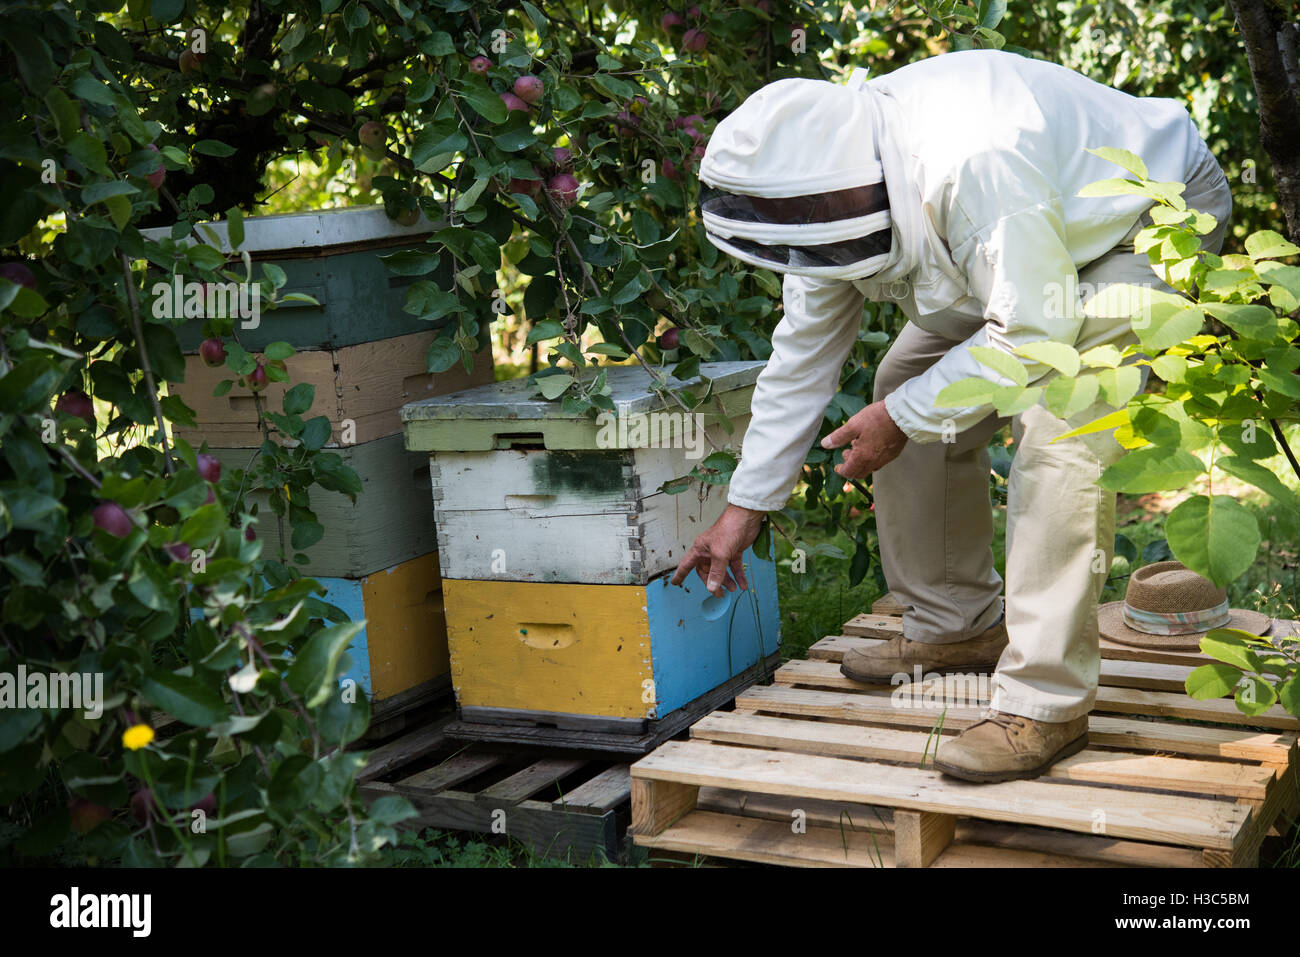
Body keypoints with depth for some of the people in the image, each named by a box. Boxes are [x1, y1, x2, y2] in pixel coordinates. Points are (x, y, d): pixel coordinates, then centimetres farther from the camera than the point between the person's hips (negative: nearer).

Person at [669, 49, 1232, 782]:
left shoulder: (973, 166, -42)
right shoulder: (835, 185, -12)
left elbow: (1036, 330, -34)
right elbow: (803, 353, -3)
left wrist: (904, 416, -25)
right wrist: (746, 506, -1)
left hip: (1153, 221, -8)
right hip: (1017, 256, 9)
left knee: (1060, 438, -26)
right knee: (909, 386, 3)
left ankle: (1045, 704, -19)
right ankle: (957, 626, 17)